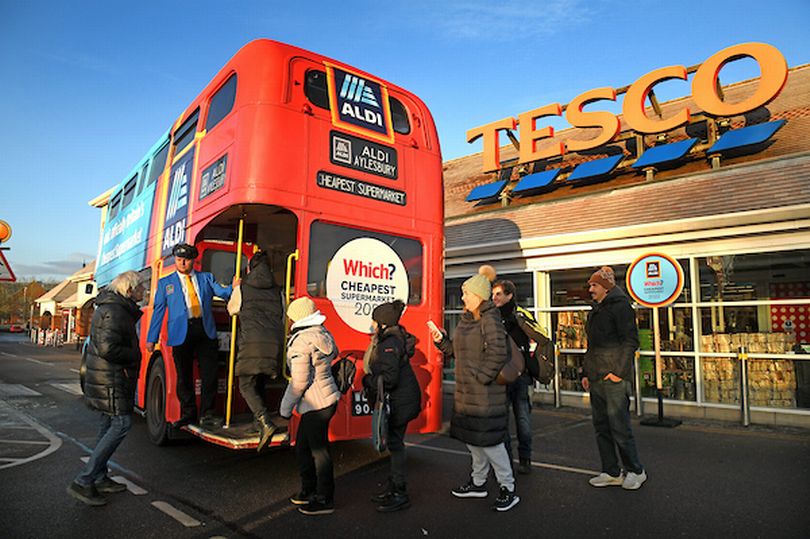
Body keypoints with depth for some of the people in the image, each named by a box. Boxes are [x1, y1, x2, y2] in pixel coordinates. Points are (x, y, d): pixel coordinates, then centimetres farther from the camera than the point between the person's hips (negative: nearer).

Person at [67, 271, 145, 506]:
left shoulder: (118, 308, 15)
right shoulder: (114, 311, -18)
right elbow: (108, 348, -25)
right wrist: (134, 357, -14)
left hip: (106, 378, 11)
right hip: (111, 379, -11)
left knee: (108, 425, 16)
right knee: (122, 424, -9)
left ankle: (100, 479, 26)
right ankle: (83, 482, -6)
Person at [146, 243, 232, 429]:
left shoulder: (206, 278, 14)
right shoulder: (165, 283, 13)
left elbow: (222, 292, 3)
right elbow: (158, 311, 9)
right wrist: (151, 338, 4)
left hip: (205, 331, 1)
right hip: (181, 333, 0)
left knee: (209, 374, -1)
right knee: (184, 377, 6)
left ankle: (207, 415, 8)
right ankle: (188, 414, 20)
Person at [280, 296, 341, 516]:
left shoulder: (301, 342, -20)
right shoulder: (323, 334, 7)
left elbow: (299, 381, -21)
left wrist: (285, 409, -9)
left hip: (316, 404, -10)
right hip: (327, 398, 10)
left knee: (319, 450, 4)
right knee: (302, 447, 21)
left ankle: (325, 500, 18)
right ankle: (309, 490, 35)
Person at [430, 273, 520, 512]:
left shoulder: (490, 319, -16)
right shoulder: (466, 319, 12)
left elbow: (498, 354, -23)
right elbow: (456, 351, 17)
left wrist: (482, 377, -20)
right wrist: (441, 340, 3)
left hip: (485, 392, -9)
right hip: (466, 390, 9)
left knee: (488, 438, -3)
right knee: (471, 438, 18)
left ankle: (508, 489, 13)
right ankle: (478, 483, 34)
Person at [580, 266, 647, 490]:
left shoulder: (620, 306, -8)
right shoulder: (596, 309, 17)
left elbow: (631, 341, -14)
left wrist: (619, 371, -18)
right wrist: (586, 372, 17)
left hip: (614, 379, -9)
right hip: (596, 379, 9)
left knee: (619, 427, -1)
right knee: (601, 427, 12)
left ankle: (635, 471, 18)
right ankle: (611, 472, 23)